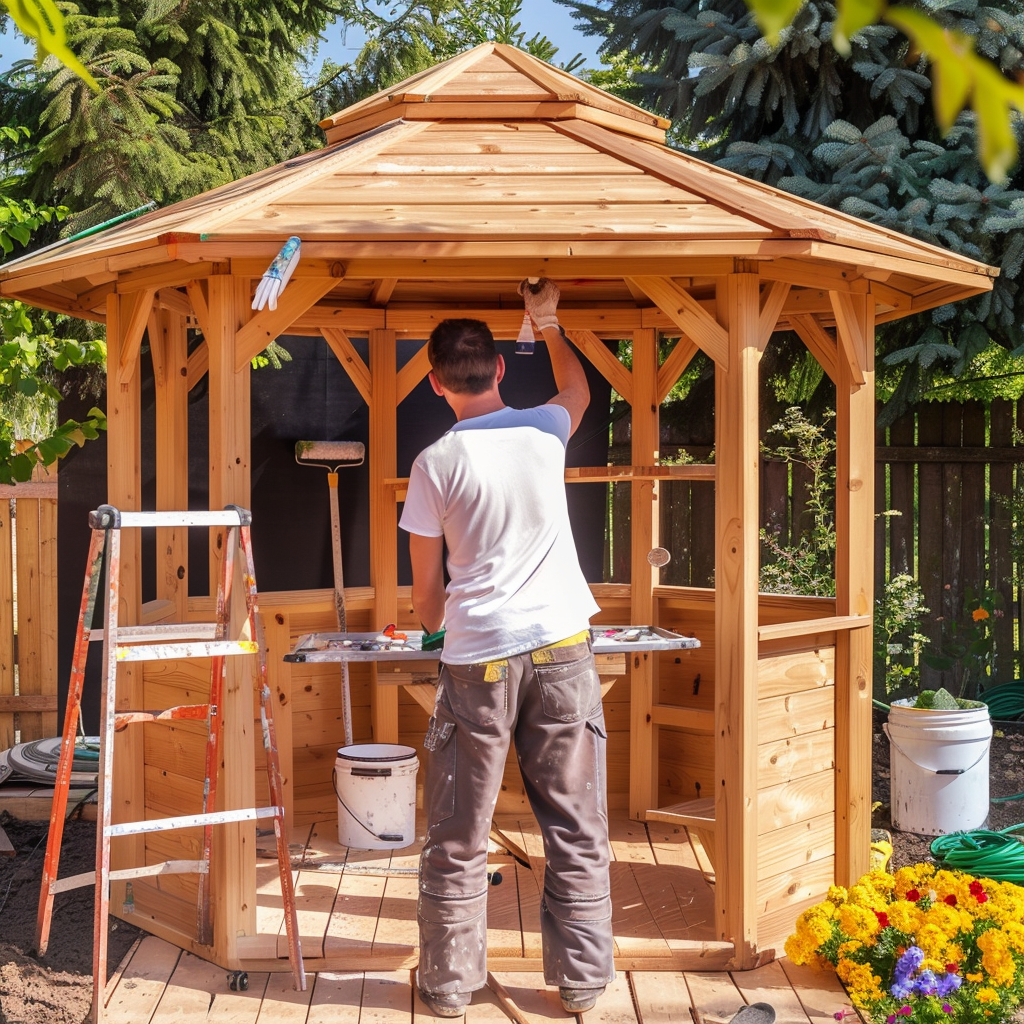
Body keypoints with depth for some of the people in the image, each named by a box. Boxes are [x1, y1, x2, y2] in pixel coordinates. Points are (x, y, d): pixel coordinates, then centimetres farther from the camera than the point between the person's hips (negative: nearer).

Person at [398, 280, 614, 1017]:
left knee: (458, 838, 9)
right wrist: (550, 325, 39)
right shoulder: (545, 430, 1)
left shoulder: (436, 463, -5)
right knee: (577, 830, 9)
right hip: (561, 650, 2)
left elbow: (426, 590, 4)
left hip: (478, 659, -2)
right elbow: (579, 389, 28)